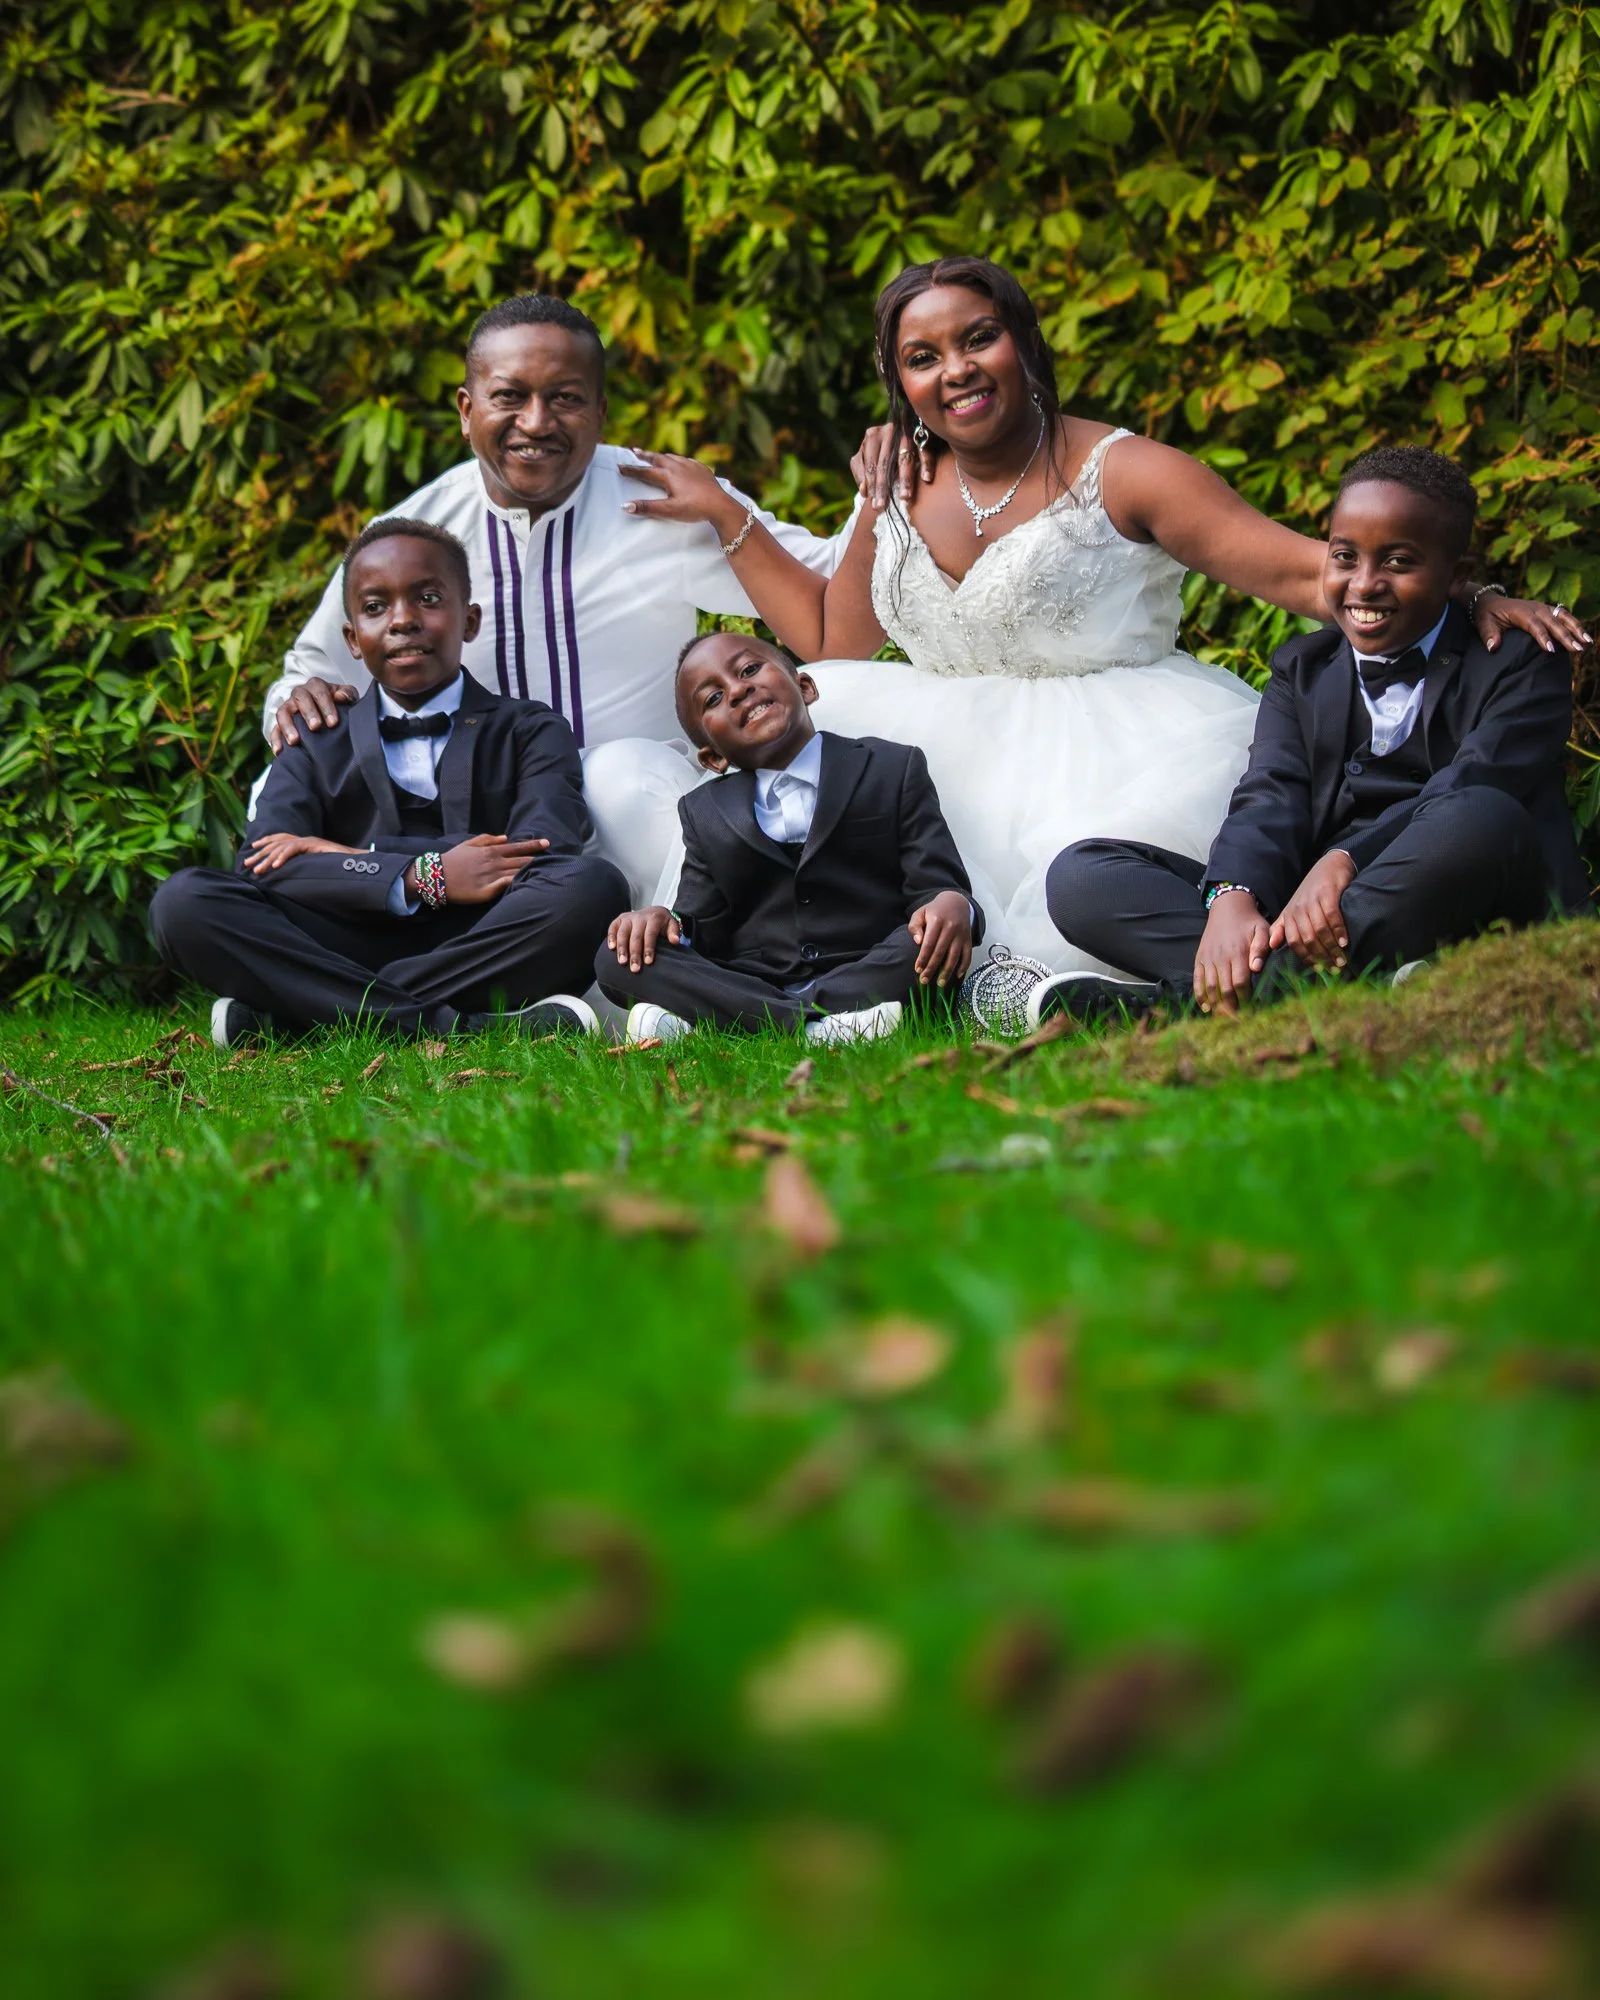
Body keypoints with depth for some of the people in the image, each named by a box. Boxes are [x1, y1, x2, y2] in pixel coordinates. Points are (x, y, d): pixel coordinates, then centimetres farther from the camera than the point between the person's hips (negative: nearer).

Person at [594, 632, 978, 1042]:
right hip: (746, 985, 2)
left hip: (870, 975, -2)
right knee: (617, 959, -21)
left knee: (929, 945, -35)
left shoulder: (895, 770, 11)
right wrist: (670, 922, -12)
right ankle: (820, 1029, -36)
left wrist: (952, 904, -24)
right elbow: (703, 930, 12)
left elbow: (935, 882, 2)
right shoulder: (704, 813, 21)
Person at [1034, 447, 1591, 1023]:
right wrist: (1233, 898, -21)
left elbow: (1470, 787, -13)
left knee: (1483, 819, -38)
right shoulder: (1300, 670, 20)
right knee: (1078, 874, -10)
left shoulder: (1520, 667, 7)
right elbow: (1270, 798, 2)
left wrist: (1346, 859, -30)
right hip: (1310, 924, 4)